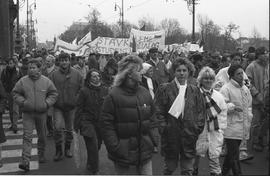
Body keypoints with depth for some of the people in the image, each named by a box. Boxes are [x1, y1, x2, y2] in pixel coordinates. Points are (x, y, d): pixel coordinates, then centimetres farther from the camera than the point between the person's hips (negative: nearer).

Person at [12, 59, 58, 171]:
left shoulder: (46, 81, -2)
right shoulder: (22, 81, -2)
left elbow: (53, 94, 6)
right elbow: (15, 93, 6)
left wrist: (47, 103, -8)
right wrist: (23, 102, -9)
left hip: (41, 113, 1)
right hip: (27, 113, -1)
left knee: (42, 136, 15)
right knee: (27, 136, -8)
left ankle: (41, 155, 36)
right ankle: (25, 161, -9)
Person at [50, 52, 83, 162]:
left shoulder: (76, 74, -2)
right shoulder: (54, 75, -4)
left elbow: (81, 89, 3)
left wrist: (76, 99, -5)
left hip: (71, 106, 2)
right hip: (58, 106, -1)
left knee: (69, 129, 13)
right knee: (58, 127, -13)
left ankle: (67, 148, 33)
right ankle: (58, 150, 5)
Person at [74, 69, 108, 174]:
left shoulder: (105, 90, 3)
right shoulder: (84, 91, -6)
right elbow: (79, 108, -3)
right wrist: (76, 125, -3)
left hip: (101, 122, 4)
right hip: (87, 122, -4)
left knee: (97, 145, 12)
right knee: (93, 145, -8)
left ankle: (90, 165, 36)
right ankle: (94, 170, 4)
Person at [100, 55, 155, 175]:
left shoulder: (145, 93, 5)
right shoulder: (114, 95, -12)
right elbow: (106, 124, -12)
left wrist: (154, 140, 8)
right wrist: (115, 148, -16)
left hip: (145, 151, 4)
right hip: (123, 152, -4)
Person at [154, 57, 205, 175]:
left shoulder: (195, 90, 8)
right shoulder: (164, 89, -2)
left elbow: (201, 111, 10)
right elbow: (158, 111, -4)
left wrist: (198, 127, 1)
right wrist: (164, 127, -9)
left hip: (189, 135, 2)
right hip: (171, 134, -2)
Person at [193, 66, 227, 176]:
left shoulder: (219, 96, 9)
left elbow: (223, 113, 11)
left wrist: (221, 129, 5)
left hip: (214, 133, 3)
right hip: (199, 132, -2)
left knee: (214, 157, 5)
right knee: (196, 156, 6)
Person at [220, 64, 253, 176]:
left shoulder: (245, 89, 14)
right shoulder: (226, 89, -10)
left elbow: (249, 105, 25)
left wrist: (249, 117, 14)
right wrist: (232, 106, -25)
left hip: (243, 128, 7)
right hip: (231, 128, -7)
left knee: (231, 153, 18)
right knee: (234, 155, -5)